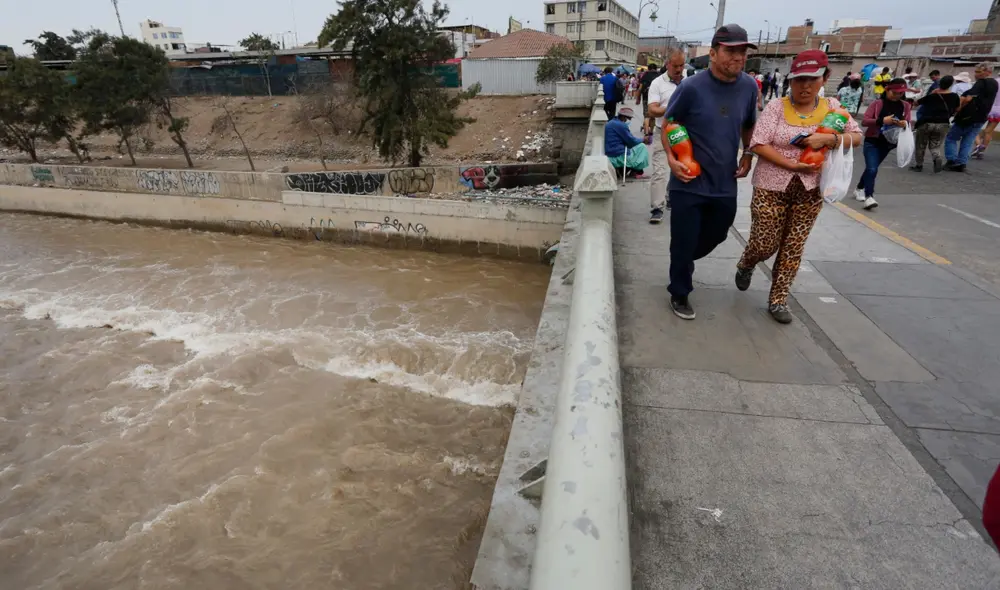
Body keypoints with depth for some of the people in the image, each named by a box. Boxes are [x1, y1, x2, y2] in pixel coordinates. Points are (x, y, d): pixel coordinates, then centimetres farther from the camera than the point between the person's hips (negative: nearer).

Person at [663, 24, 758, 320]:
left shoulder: (749, 87, 1)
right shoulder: (691, 87, -13)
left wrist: (747, 155, 6)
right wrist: (671, 158, -16)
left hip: (725, 184, 5)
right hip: (689, 183, -5)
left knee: (716, 235, 20)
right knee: (684, 242, 3)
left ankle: (682, 262, 50)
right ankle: (679, 294, 23)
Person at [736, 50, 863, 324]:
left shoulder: (832, 106, 5)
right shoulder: (776, 107, -6)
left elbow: (856, 137, 6)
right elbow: (758, 144, -14)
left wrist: (827, 138, -14)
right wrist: (791, 164, -19)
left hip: (810, 191, 3)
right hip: (772, 187, -3)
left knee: (793, 248, 7)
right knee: (764, 245, 1)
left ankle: (778, 300, 20)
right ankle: (746, 266, 37)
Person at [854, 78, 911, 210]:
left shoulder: (905, 106, 3)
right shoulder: (877, 104, -9)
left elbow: (907, 123, 7)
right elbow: (864, 121, -15)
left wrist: (905, 124, -17)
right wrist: (882, 120, -28)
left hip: (887, 143, 5)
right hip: (872, 141, -5)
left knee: (872, 168, 17)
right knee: (872, 169, -17)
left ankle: (859, 189, 34)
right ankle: (869, 197, -16)